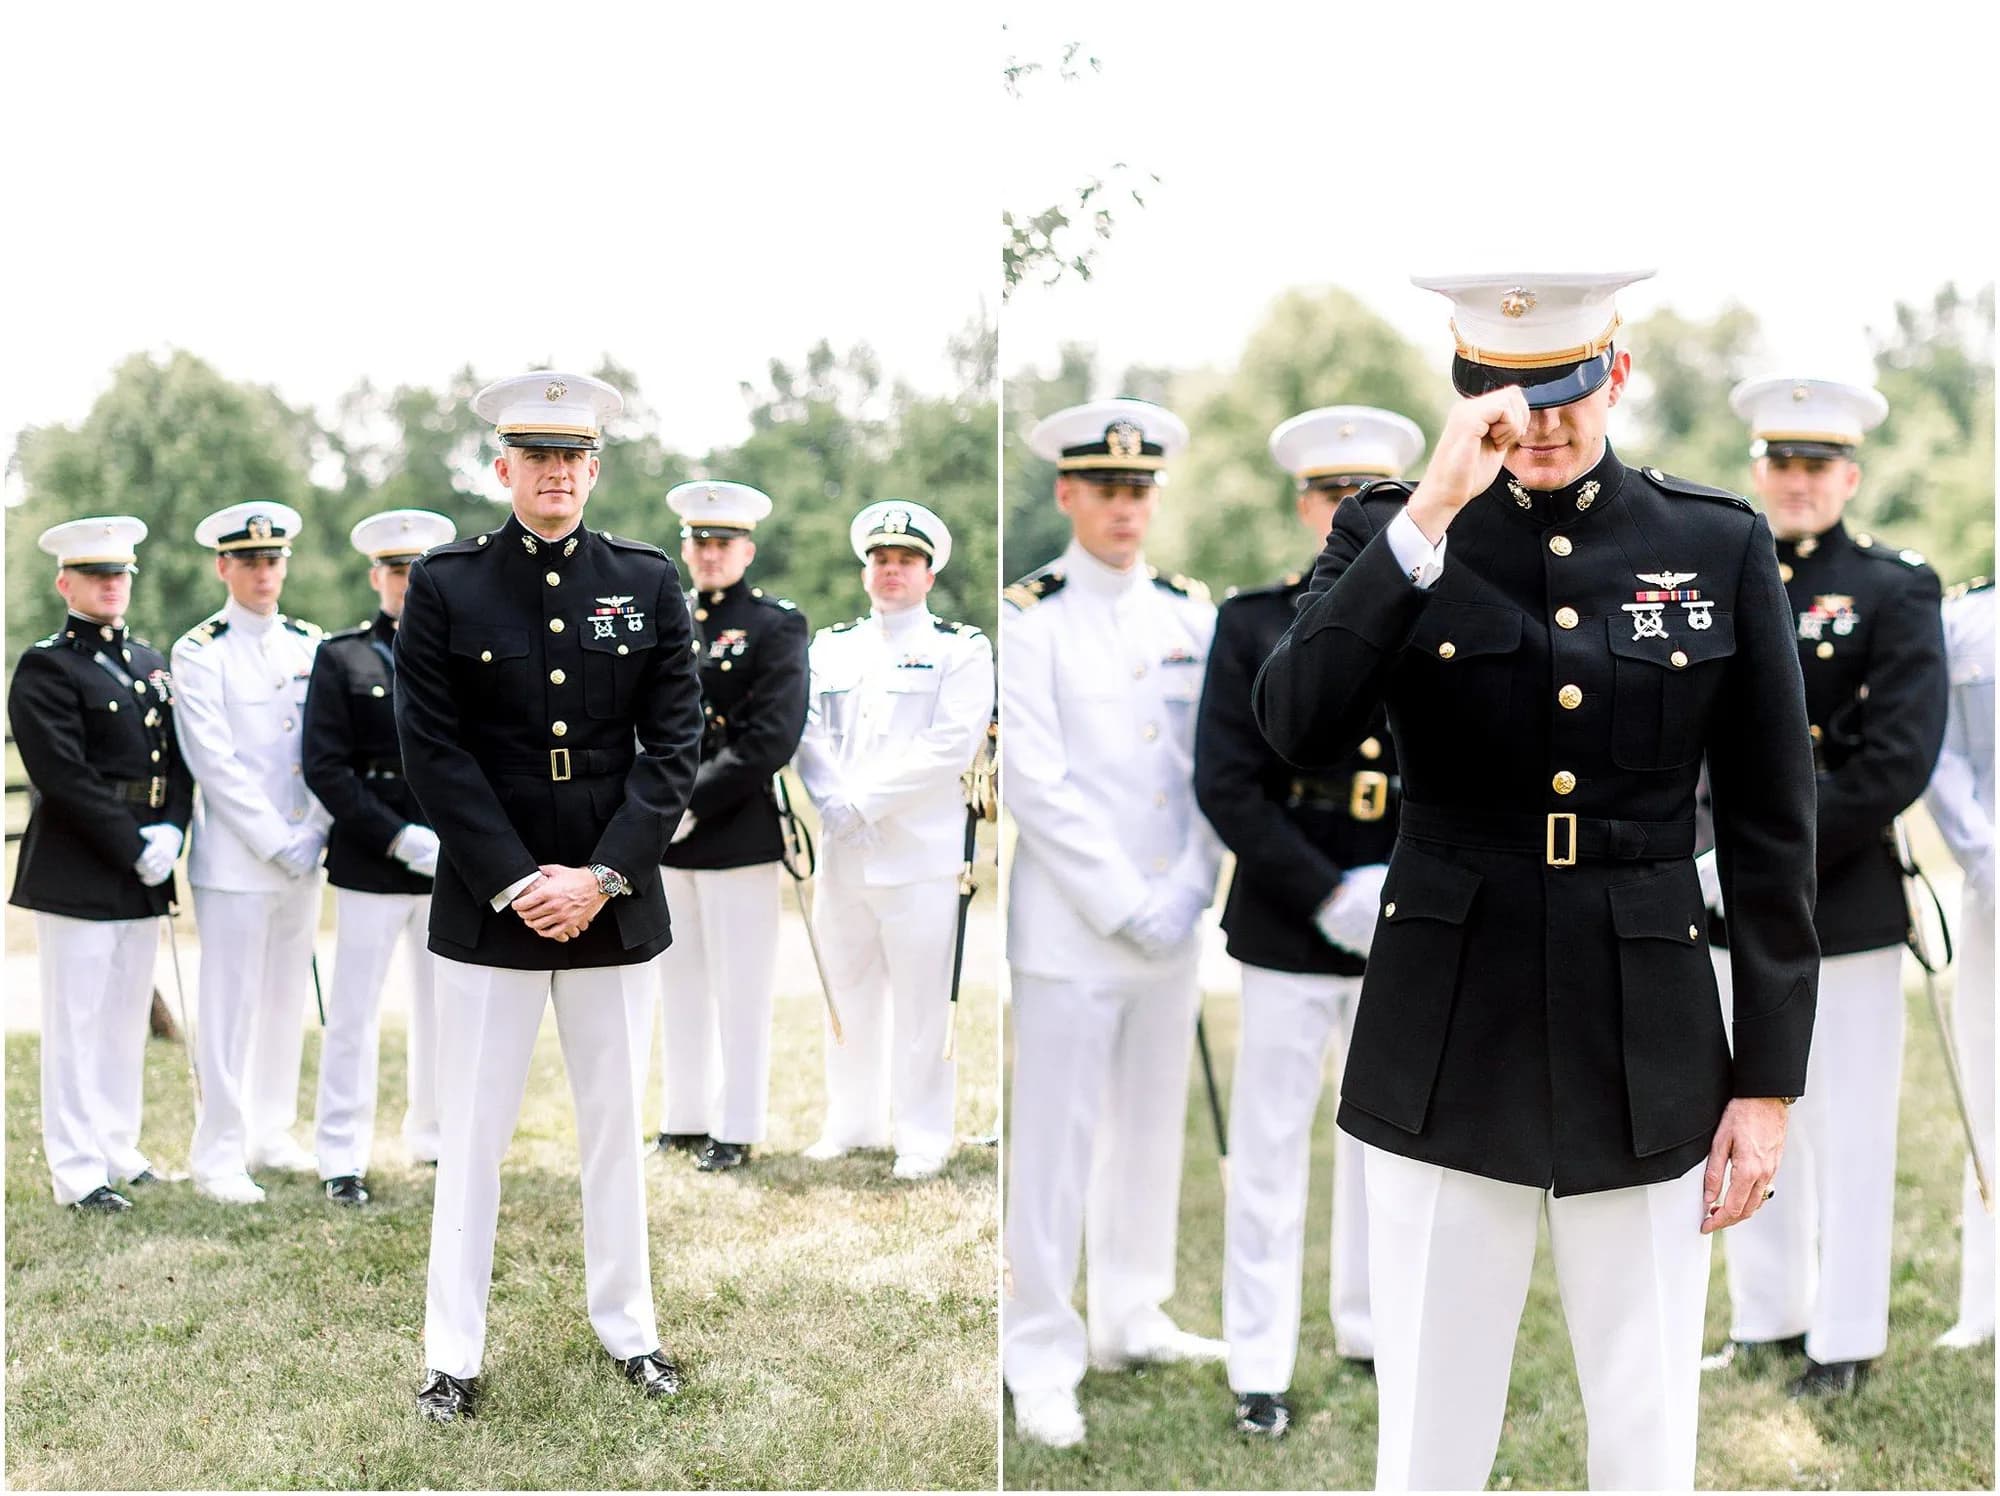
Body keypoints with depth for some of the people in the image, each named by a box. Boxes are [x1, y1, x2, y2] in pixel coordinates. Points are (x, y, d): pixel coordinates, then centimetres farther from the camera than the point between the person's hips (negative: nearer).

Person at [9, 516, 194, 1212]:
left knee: (127, 1018, 13)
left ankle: (118, 1151, 23)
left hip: (143, 874, 7)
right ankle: (77, 1172, 5)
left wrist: (170, 832, -4)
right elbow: (64, 777, -16)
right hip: (76, 875, -7)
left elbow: (179, 761, 13)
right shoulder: (46, 667, -7)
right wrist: (133, 848, -16)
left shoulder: (151, 664, 15)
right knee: (77, 1023, -1)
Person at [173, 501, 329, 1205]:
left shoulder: (310, 643, 11)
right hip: (235, 860, -5)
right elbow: (216, 763, -11)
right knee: (232, 1007, -2)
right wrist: (277, 843, -13)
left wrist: (314, 835, -2)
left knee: (288, 1001, 12)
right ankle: (219, 1158, 6)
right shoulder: (199, 652, -5)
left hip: (303, 856, 5)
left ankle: (272, 1137, 23)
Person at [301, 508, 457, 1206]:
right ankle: (342, 1157, 9)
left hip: (454, 862, 3)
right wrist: (399, 838, -14)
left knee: (447, 1008, 10)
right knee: (354, 1011, 0)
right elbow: (325, 768, -6)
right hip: (370, 865, -3)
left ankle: (436, 1136, 23)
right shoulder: (341, 657, 1)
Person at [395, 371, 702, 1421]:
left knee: (615, 1120, 12)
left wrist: (600, 876, -11)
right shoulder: (444, 584, -2)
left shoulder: (648, 582, 2)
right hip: (486, 901, -1)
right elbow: (433, 752, -6)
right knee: (473, 1131, 6)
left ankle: (627, 1328, 27)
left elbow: (674, 744, -1)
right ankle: (453, 1354, 17)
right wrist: (516, 883, -13)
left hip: (615, 898, 2)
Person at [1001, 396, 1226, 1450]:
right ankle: (1041, 1364, 9)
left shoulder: (1192, 614, 10)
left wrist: (1186, 895, -4)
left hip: (1171, 925, 5)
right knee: (1054, 1147, -1)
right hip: (1069, 930, -5)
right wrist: (1127, 907, -13)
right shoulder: (1028, 619, -5)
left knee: (1152, 1130, 14)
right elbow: (1037, 782, -12)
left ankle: (1133, 1322, 29)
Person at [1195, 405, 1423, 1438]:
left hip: (1405, 929, 3)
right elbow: (1225, 785, -8)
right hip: (1287, 930, -3)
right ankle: (1260, 1369, 12)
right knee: (1271, 1148, 3)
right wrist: (1327, 898, -14)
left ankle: (1373, 1327, 30)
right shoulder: (1253, 625, -1)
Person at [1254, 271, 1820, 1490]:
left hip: (1650, 1056, 1)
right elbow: (1300, 730, -18)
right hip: (1448, 1052, 0)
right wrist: (1430, 516, -24)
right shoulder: (1391, 531, -1)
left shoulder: (1721, 546, 0)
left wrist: (1770, 1078, 1)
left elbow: (1772, 832, 3)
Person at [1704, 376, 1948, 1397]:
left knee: (1849, 1128, 2)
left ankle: (1846, 1340, 13)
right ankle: (1764, 1320, 25)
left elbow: (1900, 760, -13)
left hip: (1846, 901, -5)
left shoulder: (1894, 592, -4)